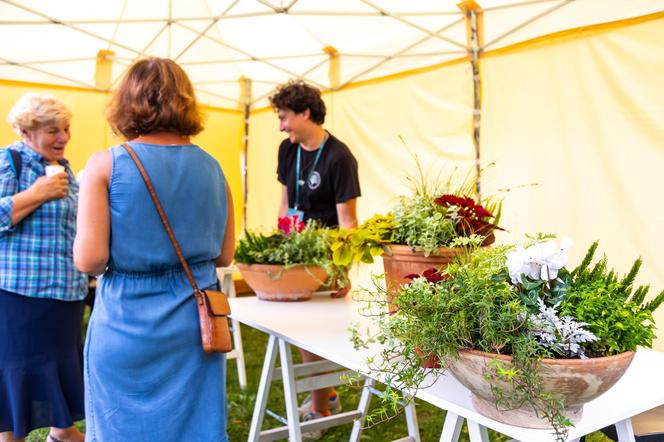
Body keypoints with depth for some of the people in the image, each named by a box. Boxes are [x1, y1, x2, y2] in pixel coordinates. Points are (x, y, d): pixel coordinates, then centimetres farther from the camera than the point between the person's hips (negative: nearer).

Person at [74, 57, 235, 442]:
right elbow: (224, 255, 5)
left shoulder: (105, 165, -10)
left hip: (126, 323, -2)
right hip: (195, 323, 3)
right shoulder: (212, 168, 1)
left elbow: (89, 259, -14)